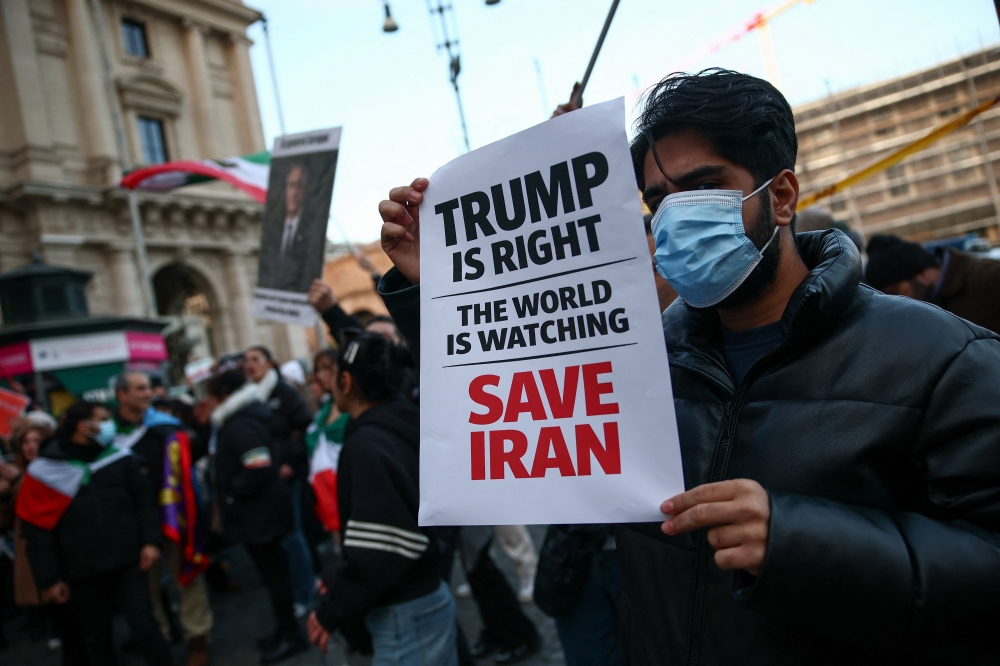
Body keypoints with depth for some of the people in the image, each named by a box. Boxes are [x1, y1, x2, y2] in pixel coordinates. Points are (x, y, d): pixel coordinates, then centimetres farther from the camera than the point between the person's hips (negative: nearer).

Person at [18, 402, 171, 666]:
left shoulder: (119, 457, 2)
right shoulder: (44, 470, -4)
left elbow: (144, 499, 5)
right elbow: (37, 530, -3)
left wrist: (150, 541, -5)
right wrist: (48, 578, -5)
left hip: (128, 564, 1)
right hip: (82, 575, 0)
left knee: (145, 626, 1)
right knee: (97, 640, 13)